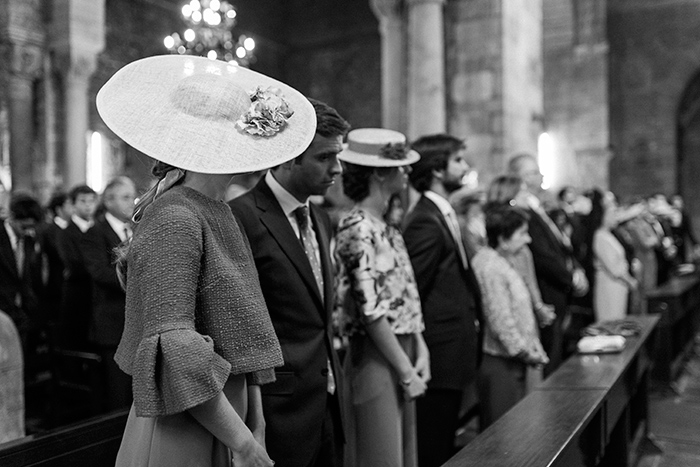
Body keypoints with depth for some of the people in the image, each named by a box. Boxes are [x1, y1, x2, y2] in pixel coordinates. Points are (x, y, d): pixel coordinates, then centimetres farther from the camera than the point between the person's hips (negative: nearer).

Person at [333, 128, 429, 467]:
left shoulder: (386, 228, 11)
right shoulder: (358, 228, -16)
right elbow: (372, 311, -19)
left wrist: (420, 350, 4)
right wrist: (407, 371, -13)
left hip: (401, 354, 9)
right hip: (375, 360, -9)